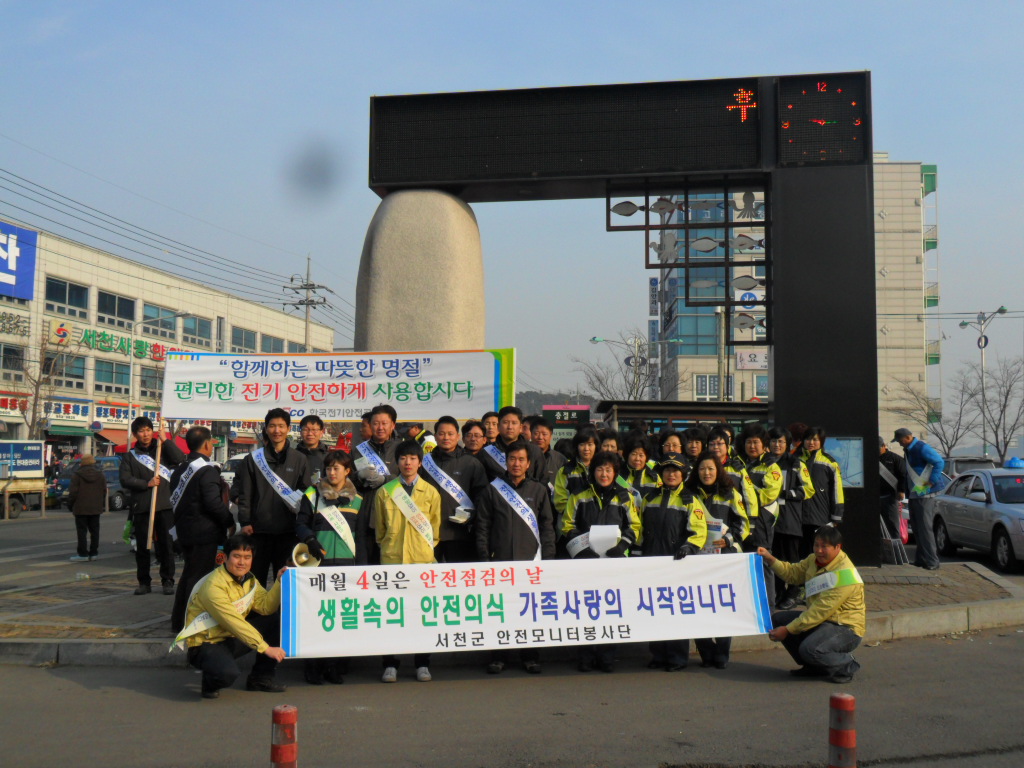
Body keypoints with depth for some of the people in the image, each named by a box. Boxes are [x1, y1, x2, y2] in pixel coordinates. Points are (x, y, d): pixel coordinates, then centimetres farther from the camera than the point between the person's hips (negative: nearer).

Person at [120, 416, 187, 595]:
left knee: (166, 545, -1)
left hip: (164, 506, -1)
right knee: (142, 547, 5)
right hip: (141, 508, 1)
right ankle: (144, 582, 14)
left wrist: (165, 441, -9)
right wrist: (146, 483, -12)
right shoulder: (130, 456, 12)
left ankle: (168, 581, 7)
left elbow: (180, 458, -8)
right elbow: (124, 479, 0)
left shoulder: (163, 449, 10)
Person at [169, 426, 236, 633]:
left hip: (185, 529, 9)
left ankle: (178, 621, 28)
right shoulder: (207, 470, -18)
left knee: (188, 574, 19)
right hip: (204, 532, -9)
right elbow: (214, 503, -23)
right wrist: (230, 521, -11)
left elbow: (175, 499, 15)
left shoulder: (180, 469, 11)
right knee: (199, 577, -2)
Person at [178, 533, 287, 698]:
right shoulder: (213, 585, -23)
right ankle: (210, 683, 0)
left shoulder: (249, 579, 5)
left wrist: (280, 582, -18)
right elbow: (234, 623, -28)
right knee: (228, 673, -38)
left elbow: (266, 607, -6)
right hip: (205, 644, -8)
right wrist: (266, 648, -30)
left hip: (232, 640, 8)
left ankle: (260, 678, 9)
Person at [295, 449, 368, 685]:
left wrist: (362, 566, 8)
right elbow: (300, 523, 6)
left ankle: (336, 667, 9)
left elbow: (362, 536, 14)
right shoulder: (312, 495, 7)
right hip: (319, 562, -2)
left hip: (347, 563, 2)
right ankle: (313, 667, 4)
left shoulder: (357, 500, 13)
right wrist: (310, 540, -14)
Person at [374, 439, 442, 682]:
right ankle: (390, 665, 11)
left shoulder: (431, 493, 6)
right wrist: (387, 547, 10)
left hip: (423, 559, 0)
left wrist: (426, 548, 11)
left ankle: (422, 664, 14)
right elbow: (379, 529, 13)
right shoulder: (384, 492, 5)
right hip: (392, 559, 0)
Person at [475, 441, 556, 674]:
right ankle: (498, 656, 12)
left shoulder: (539, 491, 10)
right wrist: (484, 558, -1)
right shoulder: (492, 490, 7)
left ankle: (530, 656, 14)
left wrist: (547, 558, 2)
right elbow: (482, 526, 6)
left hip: (531, 559, 1)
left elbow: (547, 526, 10)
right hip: (500, 559, 0)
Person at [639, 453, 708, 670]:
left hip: (678, 563, -4)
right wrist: (641, 551, 11)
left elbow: (699, 531, -5)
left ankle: (678, 658, 7)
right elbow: (640, 527, 21)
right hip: (652, 561, 4)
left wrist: (689, 546, -22)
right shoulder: (650, 498, 16)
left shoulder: (690, 501, 4)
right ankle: (658, 655, 15)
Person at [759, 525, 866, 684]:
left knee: (809, 649, -33)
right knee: (777, 619, 0)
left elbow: (820, 611, -26)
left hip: (846, 629, -9)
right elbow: (792, 573, 14)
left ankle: (846, 664, -1)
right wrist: (770, 559, -3)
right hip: (820, 620, 9)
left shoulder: (844, 575, -25)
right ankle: (814, 667, 12)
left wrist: (788, 630, -24)